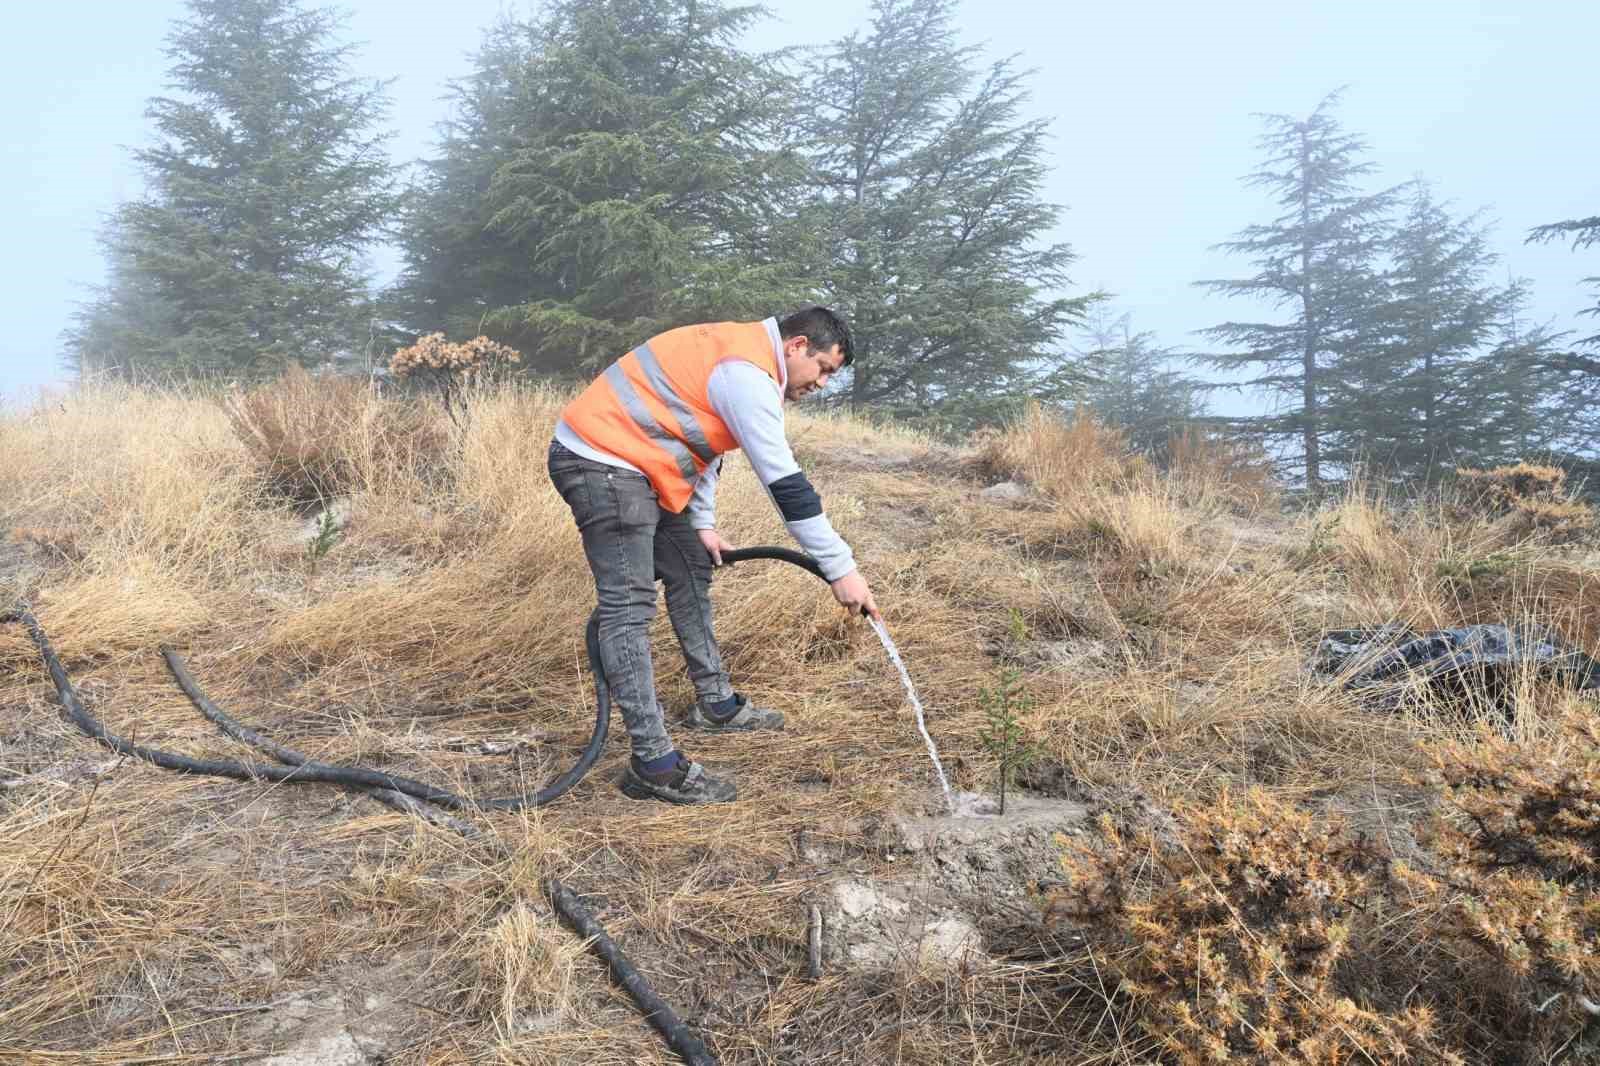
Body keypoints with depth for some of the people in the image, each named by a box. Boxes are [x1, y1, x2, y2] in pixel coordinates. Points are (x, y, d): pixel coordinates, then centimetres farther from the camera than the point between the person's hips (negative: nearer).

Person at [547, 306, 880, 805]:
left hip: (627, 462, 11)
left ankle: (715, 703, 30)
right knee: (630, 605, -14)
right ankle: (653, 764, -13)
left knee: (691, 571, 18)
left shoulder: (736, 354, 14)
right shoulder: (747, 375, -19)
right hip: (600, 463, -11)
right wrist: (841, 569, -19)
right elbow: (786, 484, -22)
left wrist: (702, 523, 15)